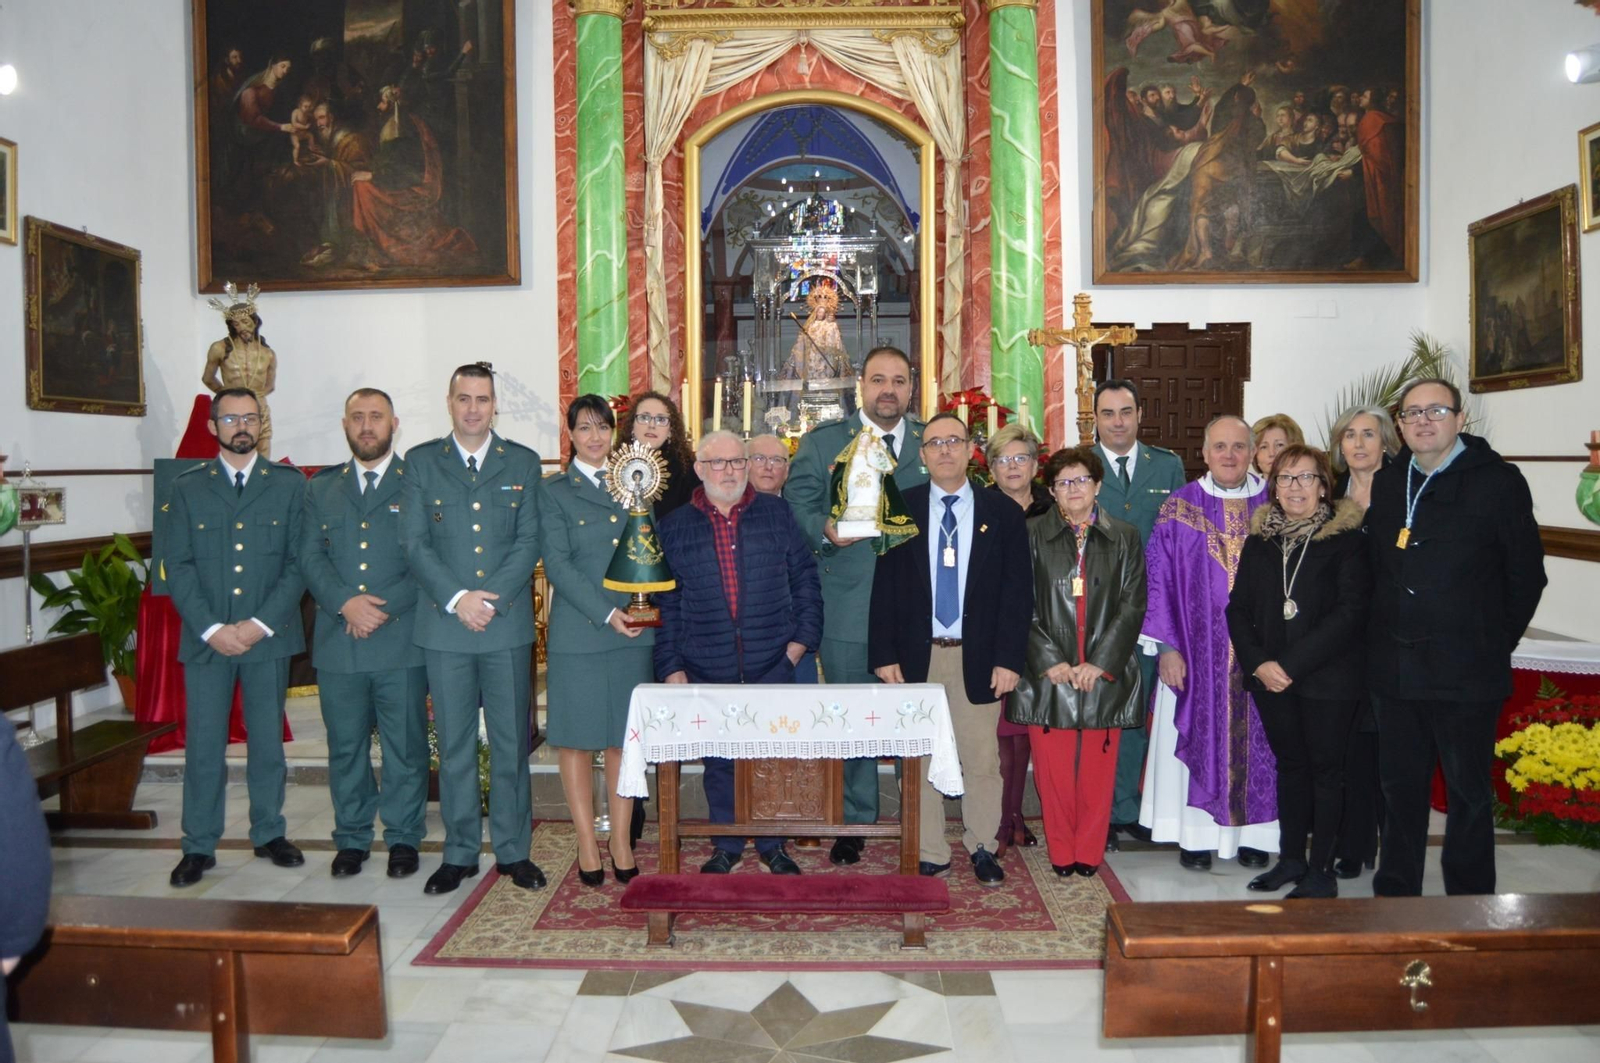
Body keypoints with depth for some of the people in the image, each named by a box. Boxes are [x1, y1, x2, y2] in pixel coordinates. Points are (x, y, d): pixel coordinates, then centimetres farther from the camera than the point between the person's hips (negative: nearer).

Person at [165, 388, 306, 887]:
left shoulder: (289, 484, 4)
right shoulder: (188, 487, 6)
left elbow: (299, 562, -1)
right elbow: (178, 567, 1)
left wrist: (260, 624, -10)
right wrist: (211, 629, -10)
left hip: (269, 637, 0)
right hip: (205, 638, 0)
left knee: (268, 742, 9)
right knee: (203, 746, 3)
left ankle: (269, 833, 23)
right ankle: (199, 846, 15)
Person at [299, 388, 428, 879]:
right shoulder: (321, 488, 15)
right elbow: (310, 557, 5)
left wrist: (382, 607, -14)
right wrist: (345, 603, -11)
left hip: (401, 640, -3)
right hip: (337, 641, 3)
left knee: (405, 744, 4)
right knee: (345, 746, 10)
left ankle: (403, 838, 18)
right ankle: (351, 838, 23)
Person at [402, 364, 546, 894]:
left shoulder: (523, 463, 8)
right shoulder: (420, 462, 7)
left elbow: (529, 542, 0)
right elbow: (415, 543, 0)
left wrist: (491, 599, -12)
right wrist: (457, 599, -12)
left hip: (508, 624, 0)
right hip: (444, 623, 0)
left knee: (511, 741, 6)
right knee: (454, 744, 7)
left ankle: (514, 850, 17)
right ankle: (460, 853, 19)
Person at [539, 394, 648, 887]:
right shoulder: (555, 493, 2)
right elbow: (558, 566, -6)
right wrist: (607, 614, -13)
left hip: (635, 629, 3)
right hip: (578, 631, -3)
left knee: (625, 737, 7)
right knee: (578, 738, 4)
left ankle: (620, 840, 16)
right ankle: (587, 843, 14)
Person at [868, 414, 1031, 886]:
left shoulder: (1004, 513, 4)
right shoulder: (900, 510, 4)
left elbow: (1018, 592, 1)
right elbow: (884, 588, 2)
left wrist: (1009, 659, -6)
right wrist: (884, 655, -5)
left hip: (978, 657, 0)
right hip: (916, 655, 1)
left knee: (982, 759, 7)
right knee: (919, 758, 7)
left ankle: (982, 848, 25)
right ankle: (930, 853, 20)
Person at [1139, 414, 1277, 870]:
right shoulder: (1180, 508, 0)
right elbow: (1159, 578, -2)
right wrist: (1167, 646, -9)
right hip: (1197, 652, -1)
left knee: (1255, 741, 7)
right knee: (1198, 738, 4)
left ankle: (1253, 832, 20)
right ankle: (1196, 833, 15)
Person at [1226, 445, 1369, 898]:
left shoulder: (1347, 539, -7)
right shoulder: (1260, 540, 8)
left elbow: (1350, 611, -14)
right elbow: (1239, 608, 7)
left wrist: (1290, 664, -17)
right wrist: (1258, 664, -8)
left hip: (1328, 678, -4)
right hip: (1270, 677, 4)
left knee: (1325, 769, 4)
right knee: (1290, 764, 14)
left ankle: (1321, 870, 13)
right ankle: (1291, 858, 25)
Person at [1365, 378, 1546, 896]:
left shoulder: (1497, 481, -4)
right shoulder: (1385, 484, 11)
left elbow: (1526, 575, -3)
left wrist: (1495, 643, -2)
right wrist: (1384, 640, 8)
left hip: (1466, 673, -4)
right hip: (1395, 670, 5)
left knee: (1468, 791, 6)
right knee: (1400, 786, 13)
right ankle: (1394, 892, 25)